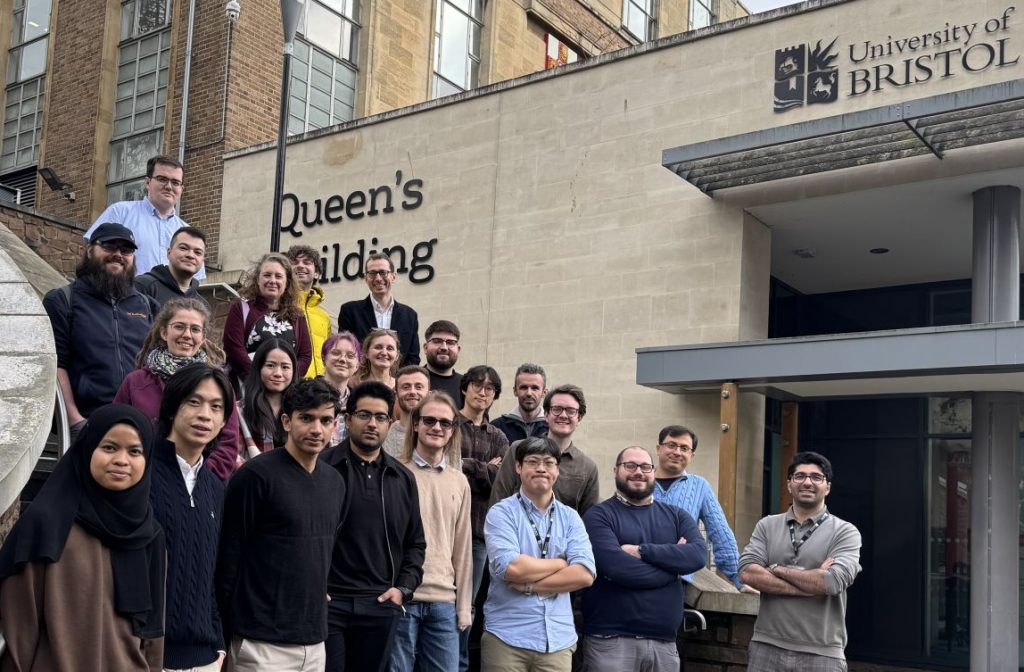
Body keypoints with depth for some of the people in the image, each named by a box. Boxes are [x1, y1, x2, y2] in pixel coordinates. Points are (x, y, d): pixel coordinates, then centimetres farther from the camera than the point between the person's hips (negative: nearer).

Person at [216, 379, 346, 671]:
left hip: (315, 641, 6)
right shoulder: (255, 475, -11)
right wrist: (228, 634, -9)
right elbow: (229, 558, -10)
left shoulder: (335, 482, 10)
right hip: (262, 643, -6)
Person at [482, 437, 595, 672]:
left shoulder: (570, 518, 8)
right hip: (506, 638, -3)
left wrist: (530, 584, -12)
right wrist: (560, 564, -5)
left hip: (558, 640, 3)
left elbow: (585, 574, -5)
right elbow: (510, 568, -17)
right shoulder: (502, 512, -2)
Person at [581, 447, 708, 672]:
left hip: (664, 642, 4)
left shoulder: (677, 516, 13)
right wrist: (673, 564, -6)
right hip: (611, 641, -4)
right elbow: (616, 566, -18)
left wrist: (641, 551, -13)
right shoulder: (599, 515, -2)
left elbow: (699, 554, -6)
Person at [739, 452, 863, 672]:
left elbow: (833, 582, -16)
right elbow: (747, 573, -7)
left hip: (821, 654, -2)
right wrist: (811, 583, -13)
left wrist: (777, 569, -7)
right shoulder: (767, 525, 7)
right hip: (766, 647, 2)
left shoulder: (845, 532, 0)